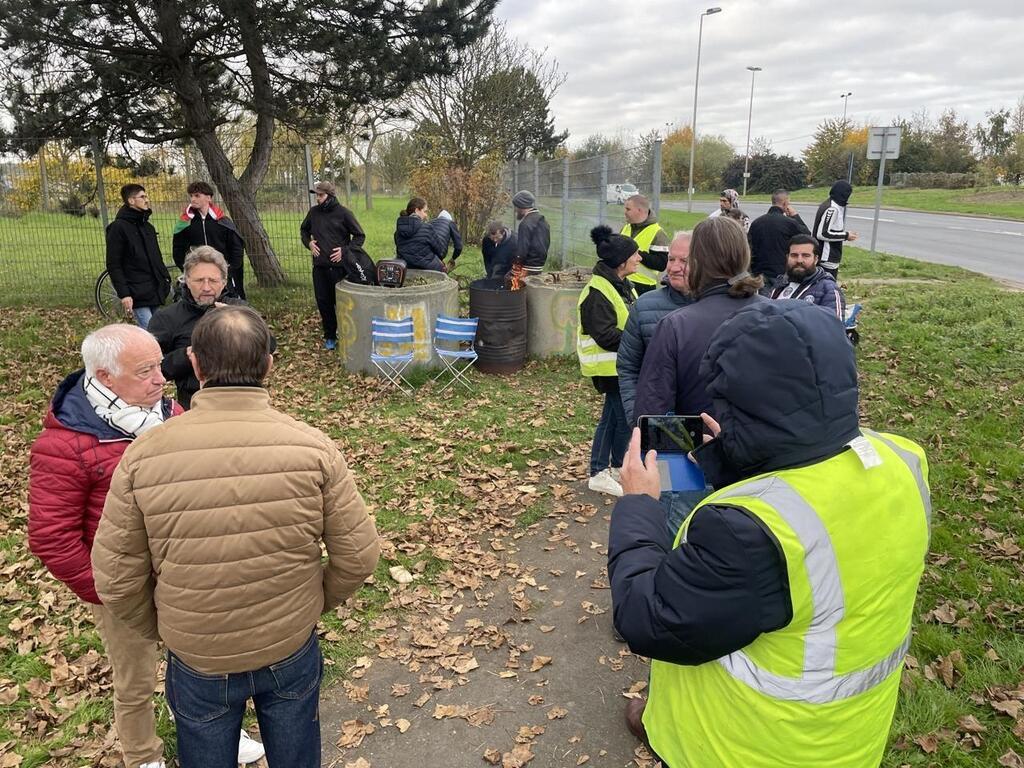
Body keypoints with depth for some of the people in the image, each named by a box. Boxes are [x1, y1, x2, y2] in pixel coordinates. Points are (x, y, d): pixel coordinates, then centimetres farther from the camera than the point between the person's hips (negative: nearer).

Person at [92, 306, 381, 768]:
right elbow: (358, 556, -13)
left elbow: (116, 582, -11)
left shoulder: (143, 457, -20)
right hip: (292, 653, 0)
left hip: (196, 664, 0)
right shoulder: (313, 447, -20)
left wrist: (161, 631, 8)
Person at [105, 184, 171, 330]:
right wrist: (123, 294, -17)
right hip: (138, 294, -7)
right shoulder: (118, 227, -7)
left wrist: (165, 278, 13)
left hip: (155, 291, 8)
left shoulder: (147, 226, 17)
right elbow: (113, 265, -10)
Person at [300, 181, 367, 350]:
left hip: (339, 266, -4)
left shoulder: (343, 213, -5)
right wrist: (308, 242, 6)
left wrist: (345, 250, -11)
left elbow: (360, 236, -1)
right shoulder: (314, 212, 7)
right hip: (319, 266, 4)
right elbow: (304, 229, 25)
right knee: (323, 302, 7)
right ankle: (330, 337, 19)